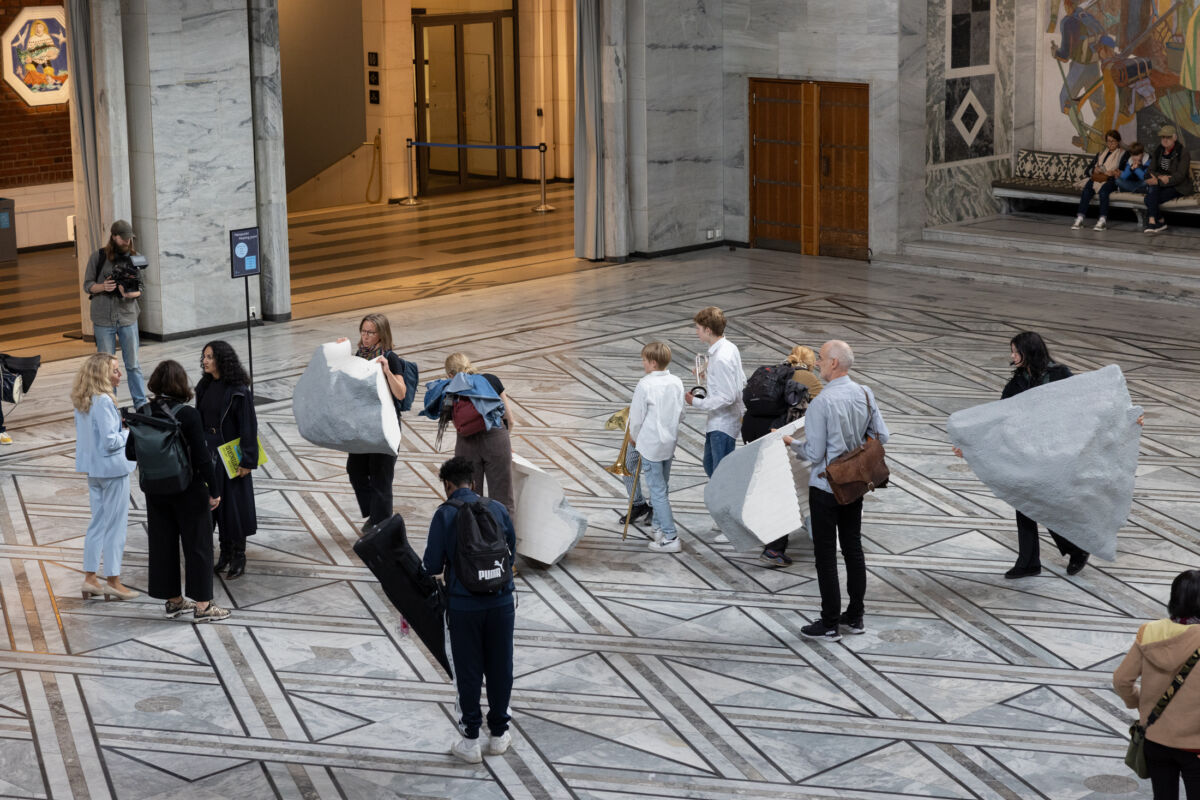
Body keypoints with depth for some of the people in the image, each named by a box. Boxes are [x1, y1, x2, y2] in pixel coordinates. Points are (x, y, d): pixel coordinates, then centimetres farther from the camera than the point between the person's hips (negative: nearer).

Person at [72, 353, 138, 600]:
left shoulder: (81, 401, 5)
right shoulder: (104, 401, -22)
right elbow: (110, 441, -23)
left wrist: (118, 425, 8)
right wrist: (130, 433, -7)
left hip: (92, 467, 9)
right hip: (112, 468, -9)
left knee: (97, 522, 16)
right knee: (115, 524, 1)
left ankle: (90, 578, 19)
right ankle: (113, 581, 8)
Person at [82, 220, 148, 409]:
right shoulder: (98, 257, -2)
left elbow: (140, 289, 4)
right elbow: (87, 285, 2)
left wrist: (129, 294, -19)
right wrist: (103, 287, -19)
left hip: (128, 317, 1)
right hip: (103, 319, -1)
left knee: (133, 364, 3)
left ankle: (141, 404, 9)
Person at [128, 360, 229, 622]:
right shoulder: (188, 415, -18)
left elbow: (131, 452, 1)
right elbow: (201, 457, -17)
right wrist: (214, 490, -7)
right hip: (188, 491, -5)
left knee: (162, 544, 15)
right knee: (197, 544, 6)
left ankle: (172, 600, 25)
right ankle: (202, 605, 10)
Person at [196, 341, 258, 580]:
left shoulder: (238, 390, -16)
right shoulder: (205, 387, 4)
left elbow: (248, 426, -15)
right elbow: (199, 420, 12)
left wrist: (247, 460, -16)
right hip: (208, 453, 7)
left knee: (235, 504, 2)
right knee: (215, 503, 12)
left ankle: (238, 556, 15)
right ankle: (225, 553, 25)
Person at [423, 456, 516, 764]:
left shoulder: (445, 514, -7)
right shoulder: (498, 509, 3)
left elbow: (432, 566, -8)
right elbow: (511, 553, 11)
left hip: (464, 606, -3)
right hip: (501, 601, 3)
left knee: (468, 671, 9)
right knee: (500, 668, 15)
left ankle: (470, 741, 16)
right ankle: (499, 734, 26)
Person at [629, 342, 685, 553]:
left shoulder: (645, 385, -19)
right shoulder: (677, 383, 0)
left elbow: (637, 417, -12)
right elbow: (681, 415, 7)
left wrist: (634, 437, 6)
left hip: (650, 444, -7)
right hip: (669, 441, 7)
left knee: (657, 490, -3)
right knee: (662, 486, 21)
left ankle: (670, 537, -4)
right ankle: (660, 527, 32)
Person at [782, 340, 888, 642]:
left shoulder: (822, 402, -22)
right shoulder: (865, 394, -2)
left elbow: (814, 453, -19)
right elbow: (881, 436, 3)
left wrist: (791, 442, 0)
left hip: (826, 487, -7)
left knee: (826, 554, 2)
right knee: (853, 548, 16)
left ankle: (830, 624, 7)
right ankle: (855, 617, 24)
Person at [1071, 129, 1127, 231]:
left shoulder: (1123, 154, 15)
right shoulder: (1100, 154, 30)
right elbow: (1088, 169, 20)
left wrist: (1114, 173, -19)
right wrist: (1094, 170, -3)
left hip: (1112, 181, -4)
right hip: (1097, 178, 4)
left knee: (1103, 189, -37)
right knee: (1087, 188, -30)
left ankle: (1103, 220, -44)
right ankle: (1080, 218, -40)